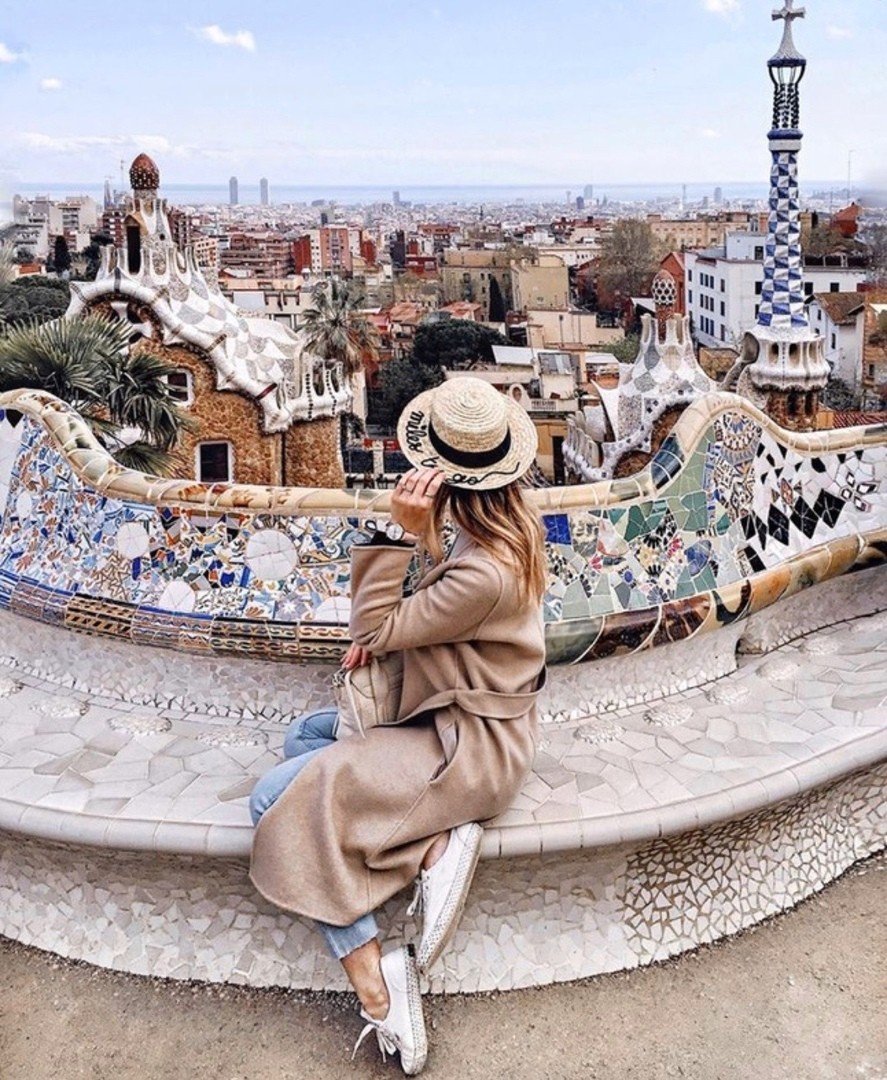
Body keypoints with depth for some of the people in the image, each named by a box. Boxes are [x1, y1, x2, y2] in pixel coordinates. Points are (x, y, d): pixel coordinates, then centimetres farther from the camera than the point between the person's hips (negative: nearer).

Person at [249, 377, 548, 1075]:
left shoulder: (486, 571, -29)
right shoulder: (508, 526, -1)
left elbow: (375, 630, -20)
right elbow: (439, 607, 14)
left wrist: (400, 530, -26)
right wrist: (383, 631, -3)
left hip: (470, 745, -10)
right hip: (467, 714, 10)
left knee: (280, 800, -14)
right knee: (305, 737, 19)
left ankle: (376, 986, -10)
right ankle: (440, 838, -1)